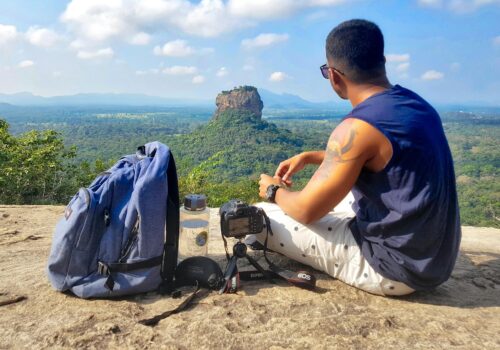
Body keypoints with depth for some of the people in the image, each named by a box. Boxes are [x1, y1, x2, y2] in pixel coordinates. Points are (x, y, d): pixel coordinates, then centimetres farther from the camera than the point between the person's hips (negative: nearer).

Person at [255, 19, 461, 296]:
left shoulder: (357, 127, -25)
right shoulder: (415, 104, 3)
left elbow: (306, 210, -17)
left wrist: (274, 191, 5)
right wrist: (309, 157, 16)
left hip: (394, 266, -8)